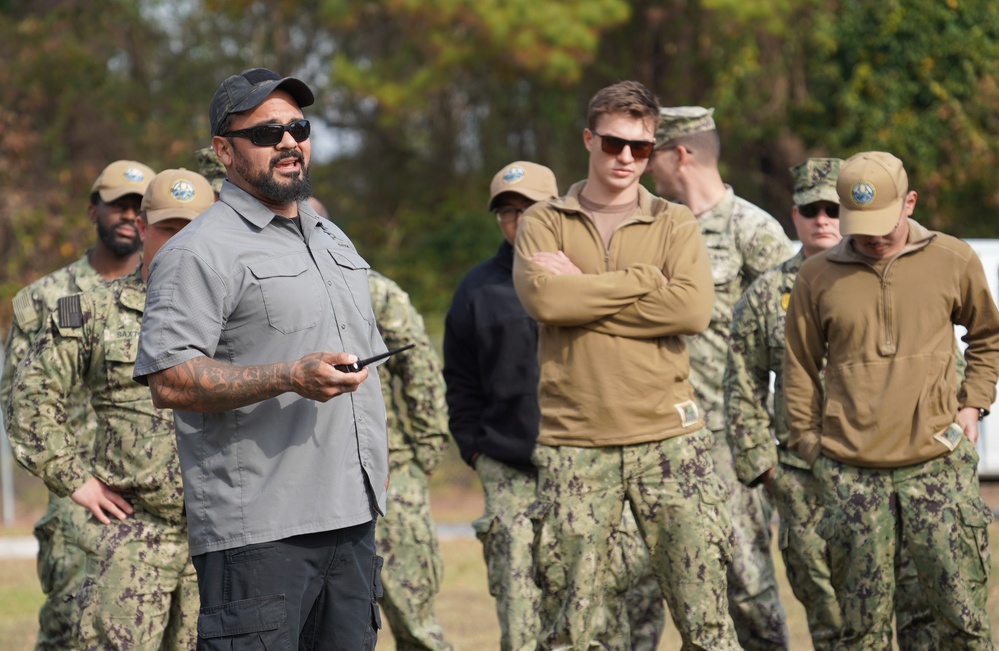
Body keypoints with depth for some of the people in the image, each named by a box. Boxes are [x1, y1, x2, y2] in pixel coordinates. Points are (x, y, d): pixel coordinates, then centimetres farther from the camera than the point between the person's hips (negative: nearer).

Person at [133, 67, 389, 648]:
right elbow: (169, 380, -16)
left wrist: (378, 462, 22)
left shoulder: (334, 241, 22)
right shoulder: (202, 251, -6)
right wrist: (290, 378, -22)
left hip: (353, 514, 8)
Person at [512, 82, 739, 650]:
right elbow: (544, 299, -12)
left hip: (666, 437, 0)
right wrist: (644, 280, -7)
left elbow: (692, 309, -9)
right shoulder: (543, 223, 9)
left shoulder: (675, 224, 10)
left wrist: (584, 296, -9)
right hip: (574, 444, 0)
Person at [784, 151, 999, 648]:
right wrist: (810, 445, 9)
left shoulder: (953, 261, 5)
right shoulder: (817, 277, 5)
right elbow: (800, 370, 13)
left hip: (937, 465, 0)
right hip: (851, 476, 0)